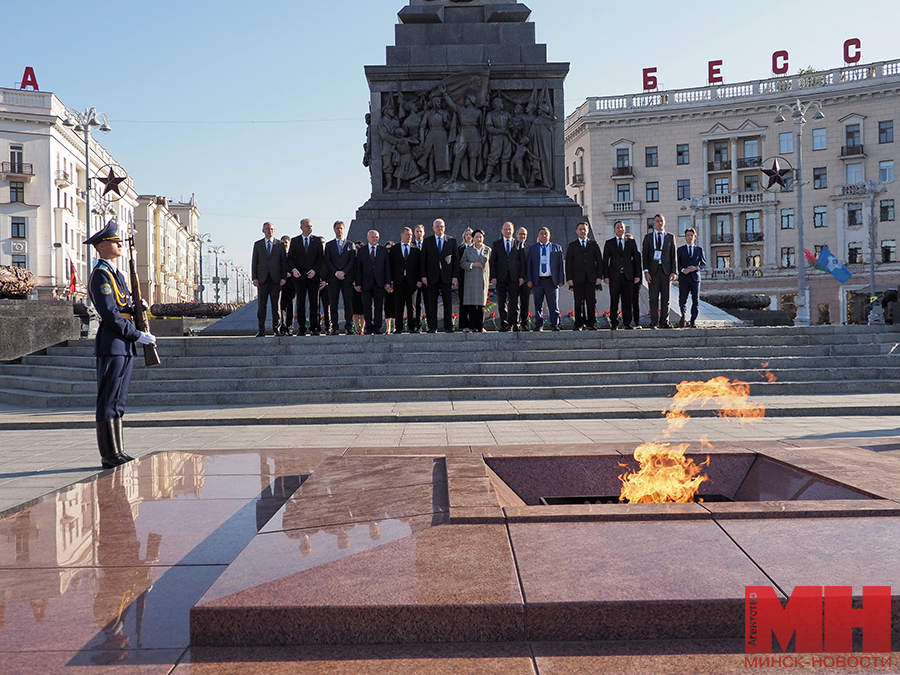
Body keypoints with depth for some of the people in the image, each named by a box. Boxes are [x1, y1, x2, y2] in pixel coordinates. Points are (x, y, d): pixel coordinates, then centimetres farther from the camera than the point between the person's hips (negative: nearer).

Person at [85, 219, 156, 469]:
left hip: (124, 346, 10)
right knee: (108, 402, -5)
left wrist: (137, 306, 2)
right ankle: (110, 456, -1)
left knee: (118, 401, 12)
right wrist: (138, 336, -16)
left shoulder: (116, 273, 20)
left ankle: (117, 452, 18)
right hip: (111, 345, -10)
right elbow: (110, 315, -18)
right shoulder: (100, 274, -10)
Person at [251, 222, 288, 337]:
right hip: (262, 278, 1)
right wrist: (254, 278, -1)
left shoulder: (280, 244, 9)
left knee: (276, 305, 1)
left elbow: (284, 261, 7)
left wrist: (283, 277, -3)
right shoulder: (257, 244, 11)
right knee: (261, 305, 0)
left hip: (276, 279, -1)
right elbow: (254, 262, 9)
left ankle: (277, 329, 7)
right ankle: (261, 330, 2)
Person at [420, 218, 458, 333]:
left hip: (446, 276, 0)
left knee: (448, 303, 0)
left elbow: (456, 259, 7)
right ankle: (432, 327, 5)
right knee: (431, 303, 0)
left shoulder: (452, 241, 9)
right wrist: (423, 276, -4)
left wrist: (455, 276, -1)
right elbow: (423, 260, 5)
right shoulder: (427, 241, 8)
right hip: (432, 276, 0)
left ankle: (448, 327, 6)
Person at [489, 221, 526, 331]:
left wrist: (522, 276, -2)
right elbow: (492, 262, 6)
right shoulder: (496, 244, 10)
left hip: (514, 277, 0)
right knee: (502, 302, 0)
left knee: (514, 302, -1)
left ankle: (514, 324, 5)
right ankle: (504, 325, 4)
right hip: (501, 277, 0)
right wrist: (493, 277, -4)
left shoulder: (519, 244, 10)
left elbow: (522, 261, 7)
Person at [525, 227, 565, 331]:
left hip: (551, 280, 0)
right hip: (537, 280, 1)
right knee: (538, 305, 3)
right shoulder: (532, 249, 10)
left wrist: (561, 280, 0)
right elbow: (528, 265, 7)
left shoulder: (557, 248, 10)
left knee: (554, 305, -1)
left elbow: (561, 264, 8)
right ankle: (539, 325, 9)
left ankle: (554, 325, 6)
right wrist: (529, 280, -3)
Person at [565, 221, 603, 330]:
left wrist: (599, 276, 1)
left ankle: (591, 323, 5)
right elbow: (568, 263, 5)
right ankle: (579, 324, 4)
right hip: (577, 278, -1)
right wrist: (569, 278, -4)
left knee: (591, 301, -1)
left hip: (591, 278, 1)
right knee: (579, 302, -1)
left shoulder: (593, 244, 13)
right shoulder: (572, 246, 10)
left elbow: (599, 261, 10)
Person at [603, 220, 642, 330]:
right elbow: (605, 260, 5)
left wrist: (637, 275, 2)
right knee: (614, 301, -1)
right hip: (614, 276, -1)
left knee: (627, 301, 2)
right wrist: (606, 276, -4)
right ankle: (614, 323, 4)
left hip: (628, 276, 1)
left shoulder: (631, 242, 11)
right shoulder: (609, 243, 8)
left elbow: (636, 259, 10)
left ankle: (627, 323, 8)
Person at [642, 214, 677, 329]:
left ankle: (664, 321, 8)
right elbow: (644, 255, 5)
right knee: (654, 298, -2)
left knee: (666, 298, 2)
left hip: (666, 270, 1)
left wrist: (674, 272, -1)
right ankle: (654, 322, 1)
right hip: (653, 270, -1)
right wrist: (646, 271, -6)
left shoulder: (670, 237, 12)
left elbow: (673, 255, 9)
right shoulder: (648, 237, 9)